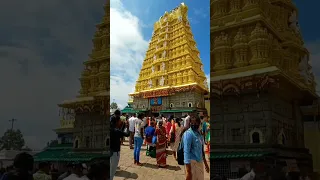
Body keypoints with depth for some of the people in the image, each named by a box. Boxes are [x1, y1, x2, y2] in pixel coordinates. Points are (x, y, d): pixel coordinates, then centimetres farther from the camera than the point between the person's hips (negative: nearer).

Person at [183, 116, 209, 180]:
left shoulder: (199, 133, 9)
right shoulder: (188, 134, -16)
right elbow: (186, 151, -20)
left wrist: (205, 163, 23)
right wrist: (188, 171, -25)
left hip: (200, 162, 8)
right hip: (192, 162, -8)